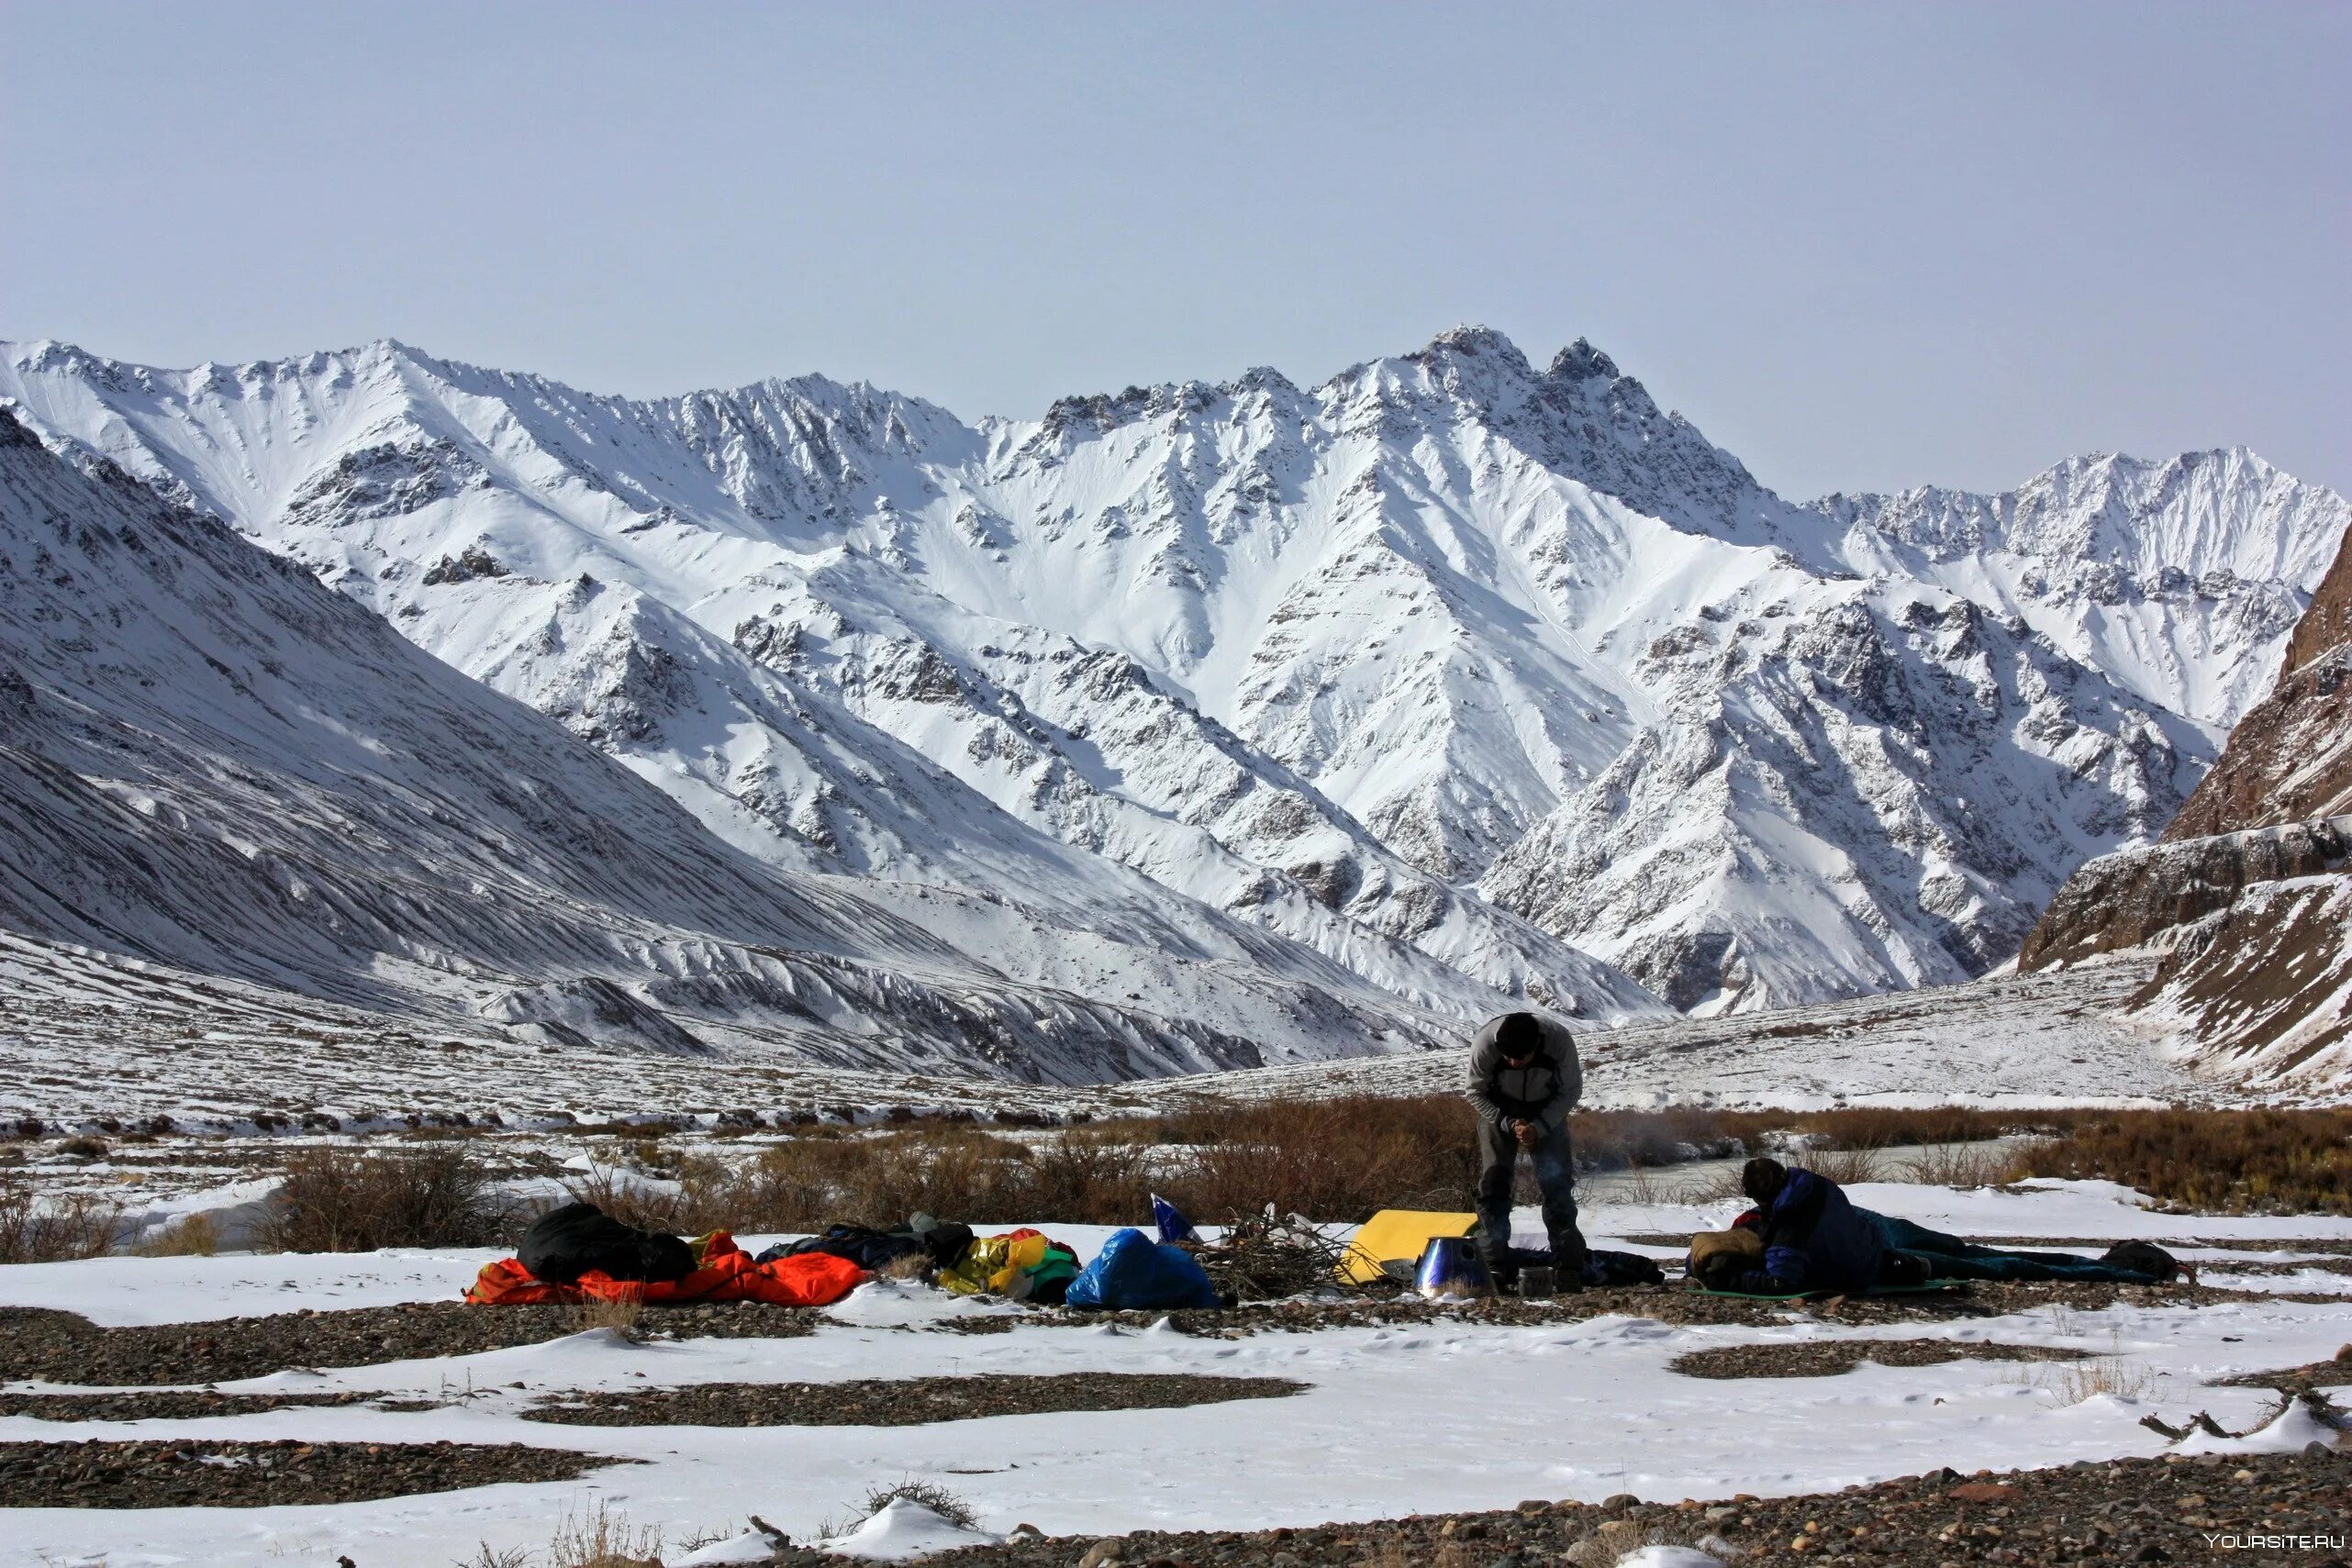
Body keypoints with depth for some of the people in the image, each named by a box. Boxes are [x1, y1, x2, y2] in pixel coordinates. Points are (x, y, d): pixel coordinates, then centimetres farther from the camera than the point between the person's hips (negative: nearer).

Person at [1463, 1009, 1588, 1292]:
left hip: (1547, 1112, 0)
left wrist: (1539, 1128, -22)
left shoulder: (1560, 1040, -32)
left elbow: (1572, 1091, -14)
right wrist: (1509, 1124, -24)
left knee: (1557, 1183, -8)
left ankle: (1568, 1267, -2)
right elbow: (1475, 1092, -14)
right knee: (1493, 1183, -9)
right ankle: (1495, 1267, -6)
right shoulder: (1484, 1045, -33)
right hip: (1499, 1112, 0)